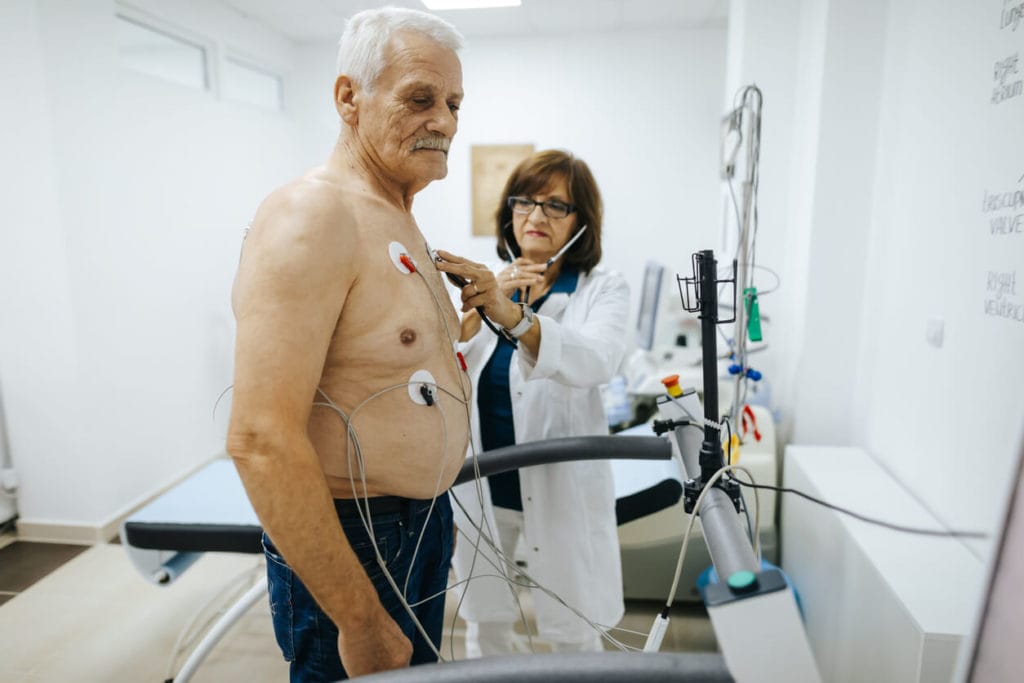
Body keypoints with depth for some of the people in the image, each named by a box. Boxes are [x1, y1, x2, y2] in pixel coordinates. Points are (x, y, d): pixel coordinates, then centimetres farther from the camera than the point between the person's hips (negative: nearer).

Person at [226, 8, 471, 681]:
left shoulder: (402, 222, 10)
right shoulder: (313, 215, -20)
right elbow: (261, 442, -27)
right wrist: (360, 621, -22)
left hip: (424, 522, 9)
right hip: (347, 543, -9)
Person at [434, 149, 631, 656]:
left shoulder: (604, 290, -4)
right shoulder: (484, 284, 2)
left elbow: (596, 360, -27)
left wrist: (511, 315, -43)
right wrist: (471, 315, -30)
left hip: (560, 487, -2)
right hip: (479, 483, 2)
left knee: (575, 637, 12)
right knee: (485, 628, 18)